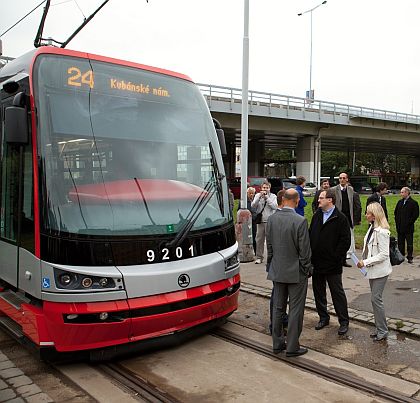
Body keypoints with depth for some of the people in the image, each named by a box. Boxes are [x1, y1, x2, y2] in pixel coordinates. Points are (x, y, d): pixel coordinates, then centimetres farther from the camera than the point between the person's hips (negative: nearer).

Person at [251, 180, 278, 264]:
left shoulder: (273, 196, 3)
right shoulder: (257, 195, 8)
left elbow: (275, 207, -11)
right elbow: (253, 205, -4)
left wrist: (267, 197, -13)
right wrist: (259, 196, -14)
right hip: (260, 221, 2)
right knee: (259, 240, 6)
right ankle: (259, 257, 17)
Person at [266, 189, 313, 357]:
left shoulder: (271, 219, -3)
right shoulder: (300, 221, -19)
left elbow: (269, 245, 6)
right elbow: (304, 250, -14)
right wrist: (307, 269, 0)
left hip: (277, 271, 5)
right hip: (296, 272, -5)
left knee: (278, 307, 15)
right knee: (296, 310, 6)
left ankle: (277, 343, 25)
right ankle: (292, 347, 13)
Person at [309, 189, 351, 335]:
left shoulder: (340, 218, -10)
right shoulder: (316, 216, 8)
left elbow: (345, 241, -12)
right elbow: (310, 235, 12)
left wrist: (336, 257, -15)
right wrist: (311, 255, 4)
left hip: (332, 264, -6)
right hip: (317, 263, 6)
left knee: (338, 293, 5)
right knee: (318, 292, 15)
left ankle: (344, 321, 17)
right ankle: (323, 317, 29)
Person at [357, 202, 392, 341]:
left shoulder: (381, 232, -22)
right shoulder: (372, 228, 6)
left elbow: (383, 254, -23)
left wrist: (366, 262, -21)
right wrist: (364, 261, 6)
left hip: (380, 270, -9)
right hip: (373, 270, 9)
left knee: (375, 299, -5)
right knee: (375, 299, 15)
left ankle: (382, 331, 8)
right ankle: (379, 328, 26)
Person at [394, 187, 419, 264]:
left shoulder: (413, 203, -7)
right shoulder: (400, 202, 10)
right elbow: (395, 212, 18)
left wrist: (409, 222, -13)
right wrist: (397, 221, 8)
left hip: (408, 228, -5)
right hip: (400, 227, 5)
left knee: (409, 244, 3)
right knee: (400, 243, 11)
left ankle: (410, 257, 12)